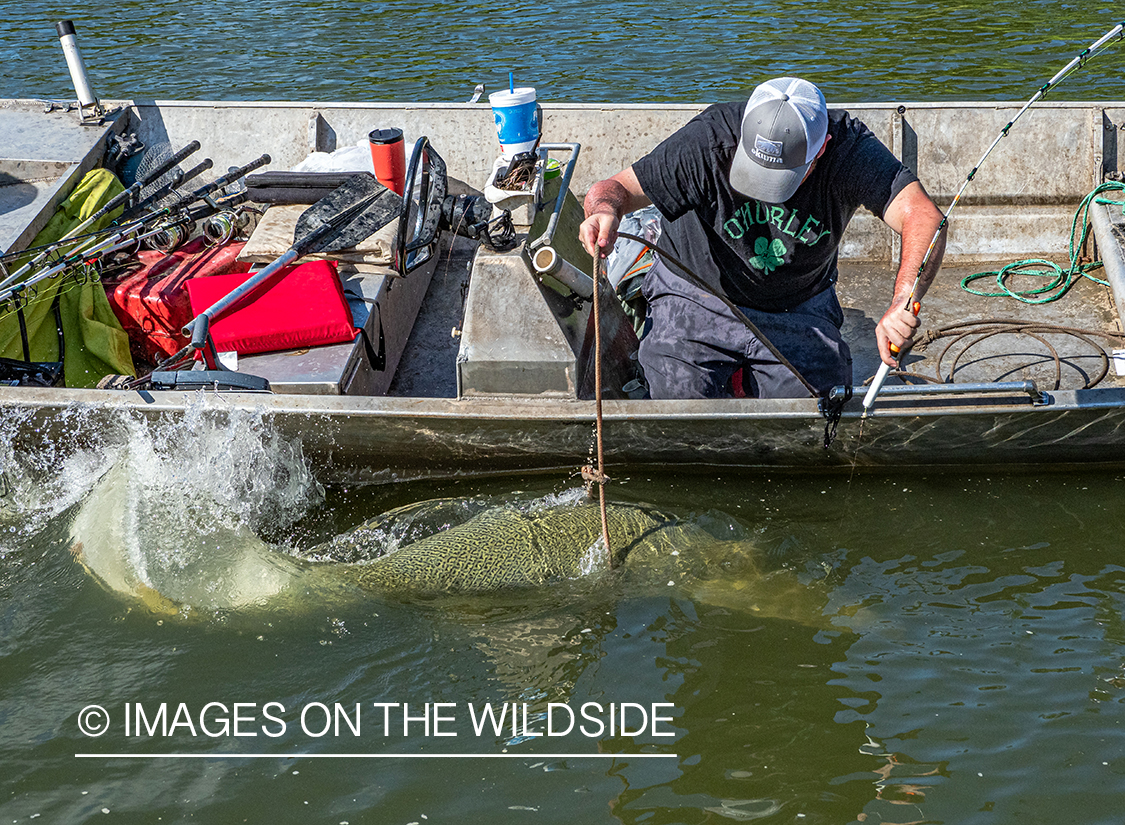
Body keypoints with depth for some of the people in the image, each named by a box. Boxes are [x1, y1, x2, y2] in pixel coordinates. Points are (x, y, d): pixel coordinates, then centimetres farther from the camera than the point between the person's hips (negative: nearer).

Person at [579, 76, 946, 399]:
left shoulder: (850, 150, -27)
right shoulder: (708, 141, -28)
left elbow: (925, 217, -38)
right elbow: (618, 186, -23)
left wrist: (902, 303, -56)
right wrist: (606, 209, -49)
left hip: (799, 312, 2)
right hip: (698, 302, -1)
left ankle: (747, 377, 21)